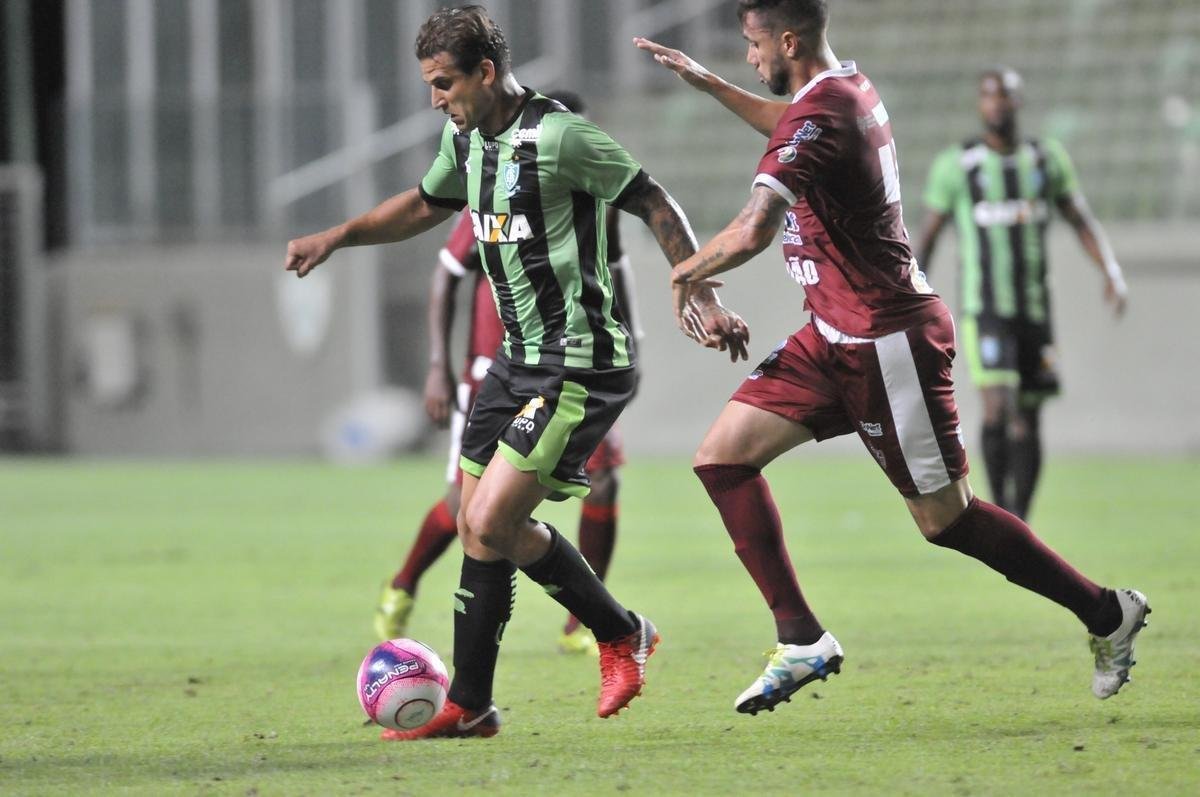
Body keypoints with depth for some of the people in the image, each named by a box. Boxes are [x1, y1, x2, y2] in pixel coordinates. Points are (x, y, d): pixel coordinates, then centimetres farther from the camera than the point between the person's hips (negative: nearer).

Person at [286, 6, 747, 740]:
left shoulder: (558, 137, -18)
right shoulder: (467, 138, 9)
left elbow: (654, 205, -13)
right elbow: (427, 205, 28)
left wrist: (703, 300, -14)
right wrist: (338, 237, 18)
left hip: (580, 365, -9)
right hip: (521, 357, 9)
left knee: (492, 521, -13)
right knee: (477, 525, 7)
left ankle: (621, 635, 6)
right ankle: (470, 706, 15)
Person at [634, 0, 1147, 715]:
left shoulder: (820, 115, -23)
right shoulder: (851, 86, 7)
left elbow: (753, 232, -34)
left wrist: (688, 271, -15)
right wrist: (706, 81, 32)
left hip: (888, 342, -10)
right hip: (837, 339, 10)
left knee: (944, 518, 0)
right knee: (723, 456, 1)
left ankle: (1108, 614, 15)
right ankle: (802, 641, 1)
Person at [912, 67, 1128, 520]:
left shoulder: (1047, 160, 6)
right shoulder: (956, 167, -3)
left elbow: (1082, 222, 8)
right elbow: (927, 235, 3)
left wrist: (1111, 272, -9)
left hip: (1035, 312, 3)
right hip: (984, 311, -3)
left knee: (1028, 424, 5)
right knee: (999, 408, -21)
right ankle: (1000, 508, -6)